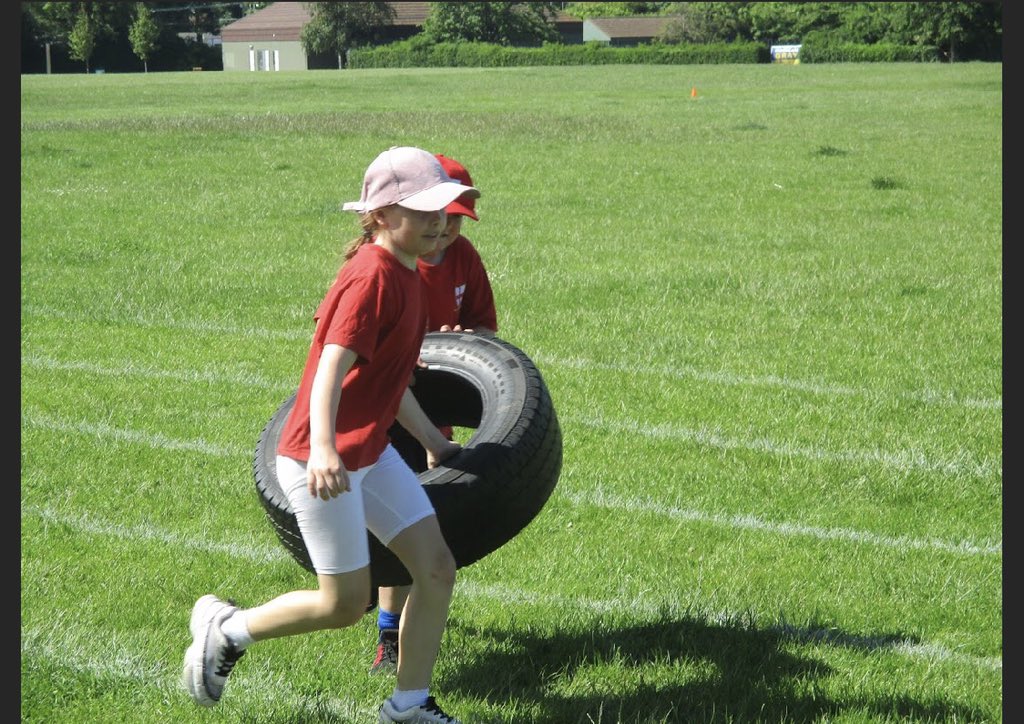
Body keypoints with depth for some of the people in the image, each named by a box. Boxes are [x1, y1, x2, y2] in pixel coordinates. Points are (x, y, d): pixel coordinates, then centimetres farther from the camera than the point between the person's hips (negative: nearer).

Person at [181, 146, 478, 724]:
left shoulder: (406, 273, 9)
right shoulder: (373, 276, -21)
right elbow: (332, 369, -30)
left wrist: (432, 439, 28)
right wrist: (322, 449, -43)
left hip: (371, 451, 9)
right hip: (324, 462, -9)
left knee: (437, 569, 5)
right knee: (347, 603, -1)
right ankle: (226, 629, 20)